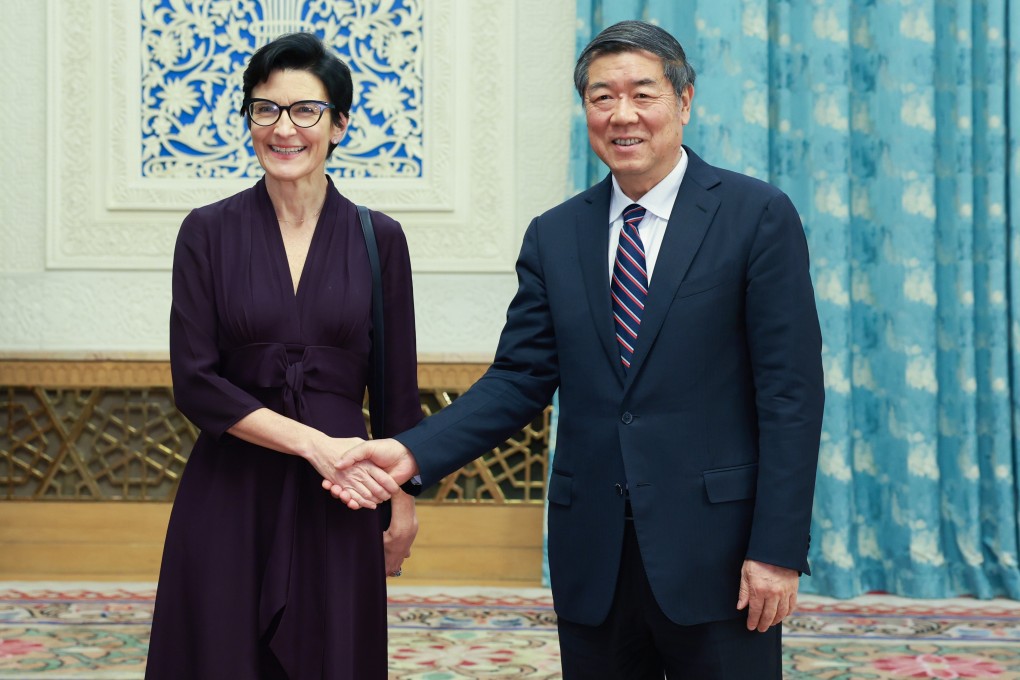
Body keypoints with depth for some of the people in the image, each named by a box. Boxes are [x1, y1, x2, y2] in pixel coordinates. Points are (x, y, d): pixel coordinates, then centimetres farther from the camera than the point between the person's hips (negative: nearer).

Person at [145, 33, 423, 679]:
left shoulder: (379, 238, 3)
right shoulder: (209, 232, 0)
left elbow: (398, 390, 7)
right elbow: (195, 382, -6)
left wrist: (405, 504, 6)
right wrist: (312, 443, -13)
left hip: (337, 503, 1)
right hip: (229, 496, -1)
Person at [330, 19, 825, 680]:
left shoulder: (759, 216, -3)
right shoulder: (554, 236, 8)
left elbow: (791, 391, -7)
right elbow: (519, 379, 6)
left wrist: (778, 551, -12)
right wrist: (412, 451, -10)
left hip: (715, 551, -3)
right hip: (593, 559, 4)